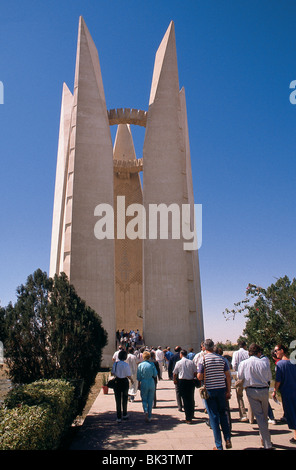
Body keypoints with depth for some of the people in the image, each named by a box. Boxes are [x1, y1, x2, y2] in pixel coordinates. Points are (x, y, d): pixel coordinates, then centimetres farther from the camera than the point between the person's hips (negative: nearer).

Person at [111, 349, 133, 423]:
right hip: (124, 382, -2)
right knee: (124, 399, 18)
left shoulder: (115, 363, -6)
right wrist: (131, 380, 5)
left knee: (118, 400, 10)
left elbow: (112, 373, 3)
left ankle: (119, 417, 10)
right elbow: (129, 375, -15)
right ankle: (124, 415, 33)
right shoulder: (126, 364, -17)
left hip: (117, 382, 2)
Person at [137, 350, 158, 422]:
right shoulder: (152, 364, -5)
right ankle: (149, 417, 16)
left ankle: (146, 411, -15)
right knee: (150, 400, 12)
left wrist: (139, 384, 10)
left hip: (144, 383, -1)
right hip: (151, 383, 1)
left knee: (144, 399, 11)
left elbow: (138, 377, -2)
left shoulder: (140, 365, -7)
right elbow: (155, 374, 0)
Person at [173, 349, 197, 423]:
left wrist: (174, 380, 19)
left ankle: (188, 418, 1)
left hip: (182, 382, -2)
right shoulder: (191, 362, -2)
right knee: (191, 399, 18)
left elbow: (174, 373, 1)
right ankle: (191, 415, 33)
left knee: (185, 400, 3)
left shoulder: (178, 363, -5)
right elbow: (195, 373, 1)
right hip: (191, 381, 2)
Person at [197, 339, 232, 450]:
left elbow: (200, 377, -13)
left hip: (209, 390, -3)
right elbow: (228, 376, 3)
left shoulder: (203, 359, -9)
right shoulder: (221, 359, 1)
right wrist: (229, 391, 8)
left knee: (214, 417, 5)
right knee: (223, 414, 20)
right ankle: (227, 439, 13)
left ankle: (219, 445, 9)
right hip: (221, 389, 3)